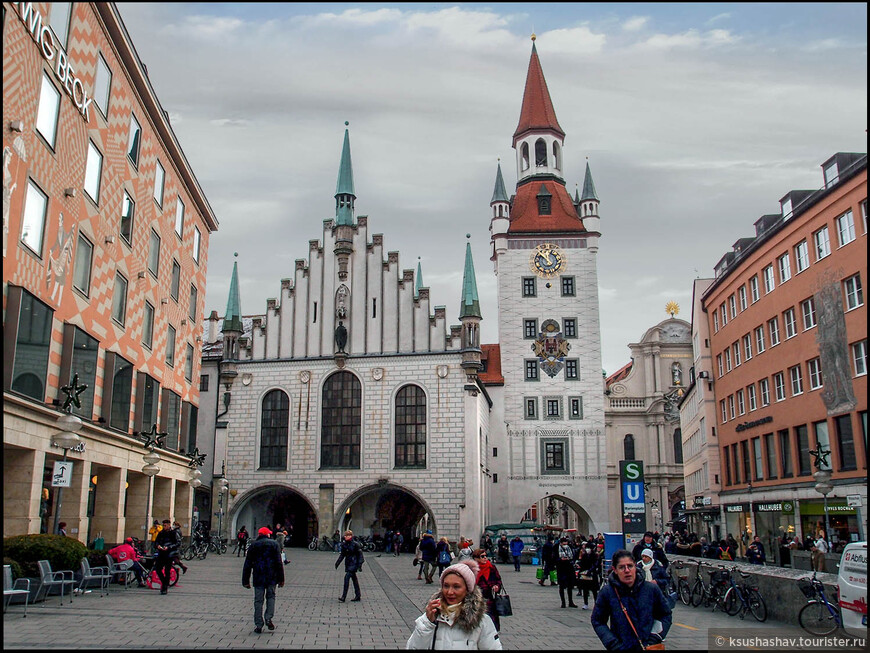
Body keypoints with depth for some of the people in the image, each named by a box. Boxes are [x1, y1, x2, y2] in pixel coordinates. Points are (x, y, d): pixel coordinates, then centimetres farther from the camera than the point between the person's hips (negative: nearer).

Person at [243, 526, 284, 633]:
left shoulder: (253, 546, 8)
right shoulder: (274, 544, 3)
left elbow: (247, 564, 7)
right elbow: (279, 562, -2)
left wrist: (245, 581, 11)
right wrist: (281, 579, 1)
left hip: (258, 577, 1)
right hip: (271, 577, -1)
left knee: (258, 600, 6)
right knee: (271, 597, 15)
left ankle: (258, 625, 4)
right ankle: (268, 618, -2)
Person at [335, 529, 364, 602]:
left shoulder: (355, 544, -12)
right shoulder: (344, 544, 6)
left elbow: (360, 554, -9)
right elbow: (342, 554, 17)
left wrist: (360, 565, -14)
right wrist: (338, 562, 11)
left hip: (353, 563, -7)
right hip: (348, 563, 7)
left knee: (347, 578, -15)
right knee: (354, 579, 12)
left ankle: (343, 597, -14)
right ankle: (358, 596, 21)